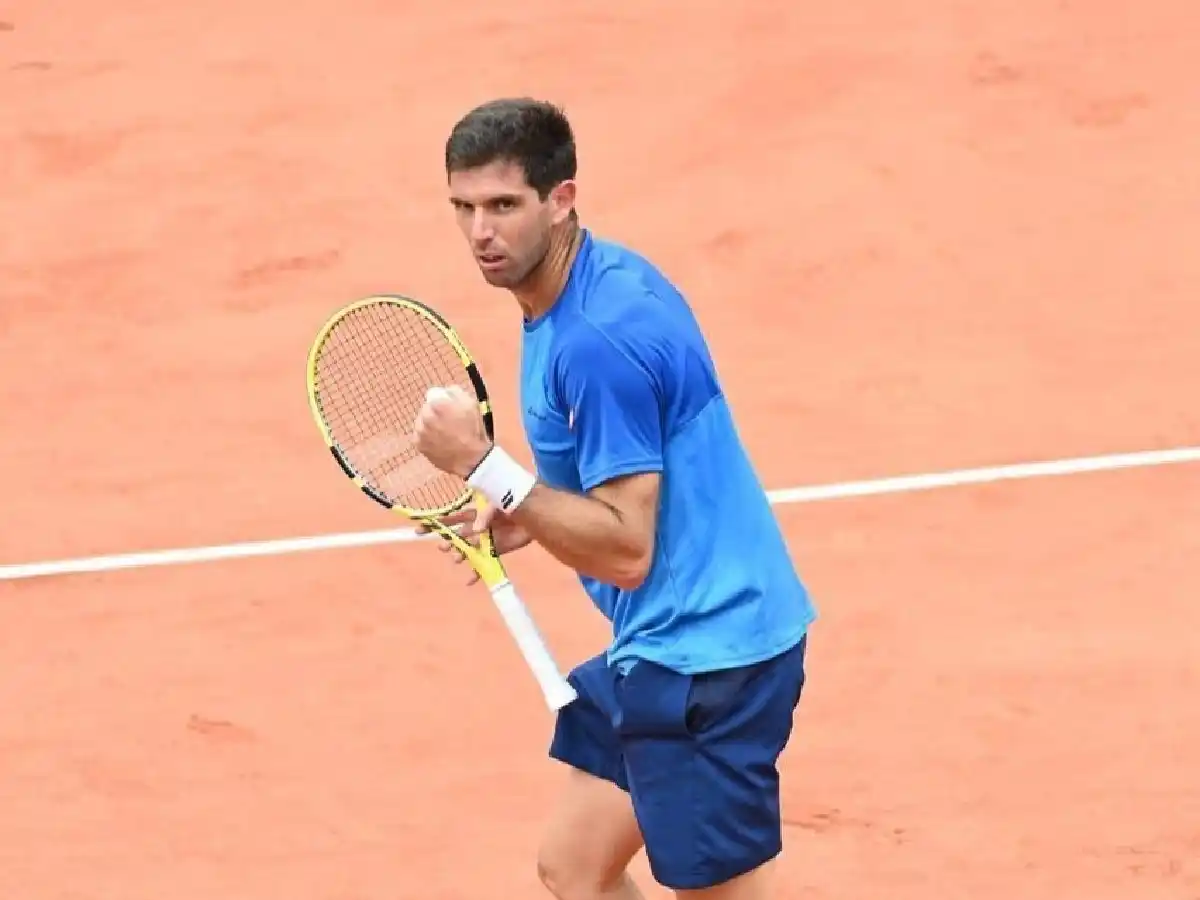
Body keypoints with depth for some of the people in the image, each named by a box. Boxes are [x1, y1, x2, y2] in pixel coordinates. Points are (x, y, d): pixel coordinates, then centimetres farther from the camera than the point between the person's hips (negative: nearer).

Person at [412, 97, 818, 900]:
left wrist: (484, 466, -24)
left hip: (706, 656, -10)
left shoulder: (598, 337, -23)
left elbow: (627, 551, -23)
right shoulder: (606, 281, 8)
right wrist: (525, 517, 8)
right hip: (664, 645, 10)